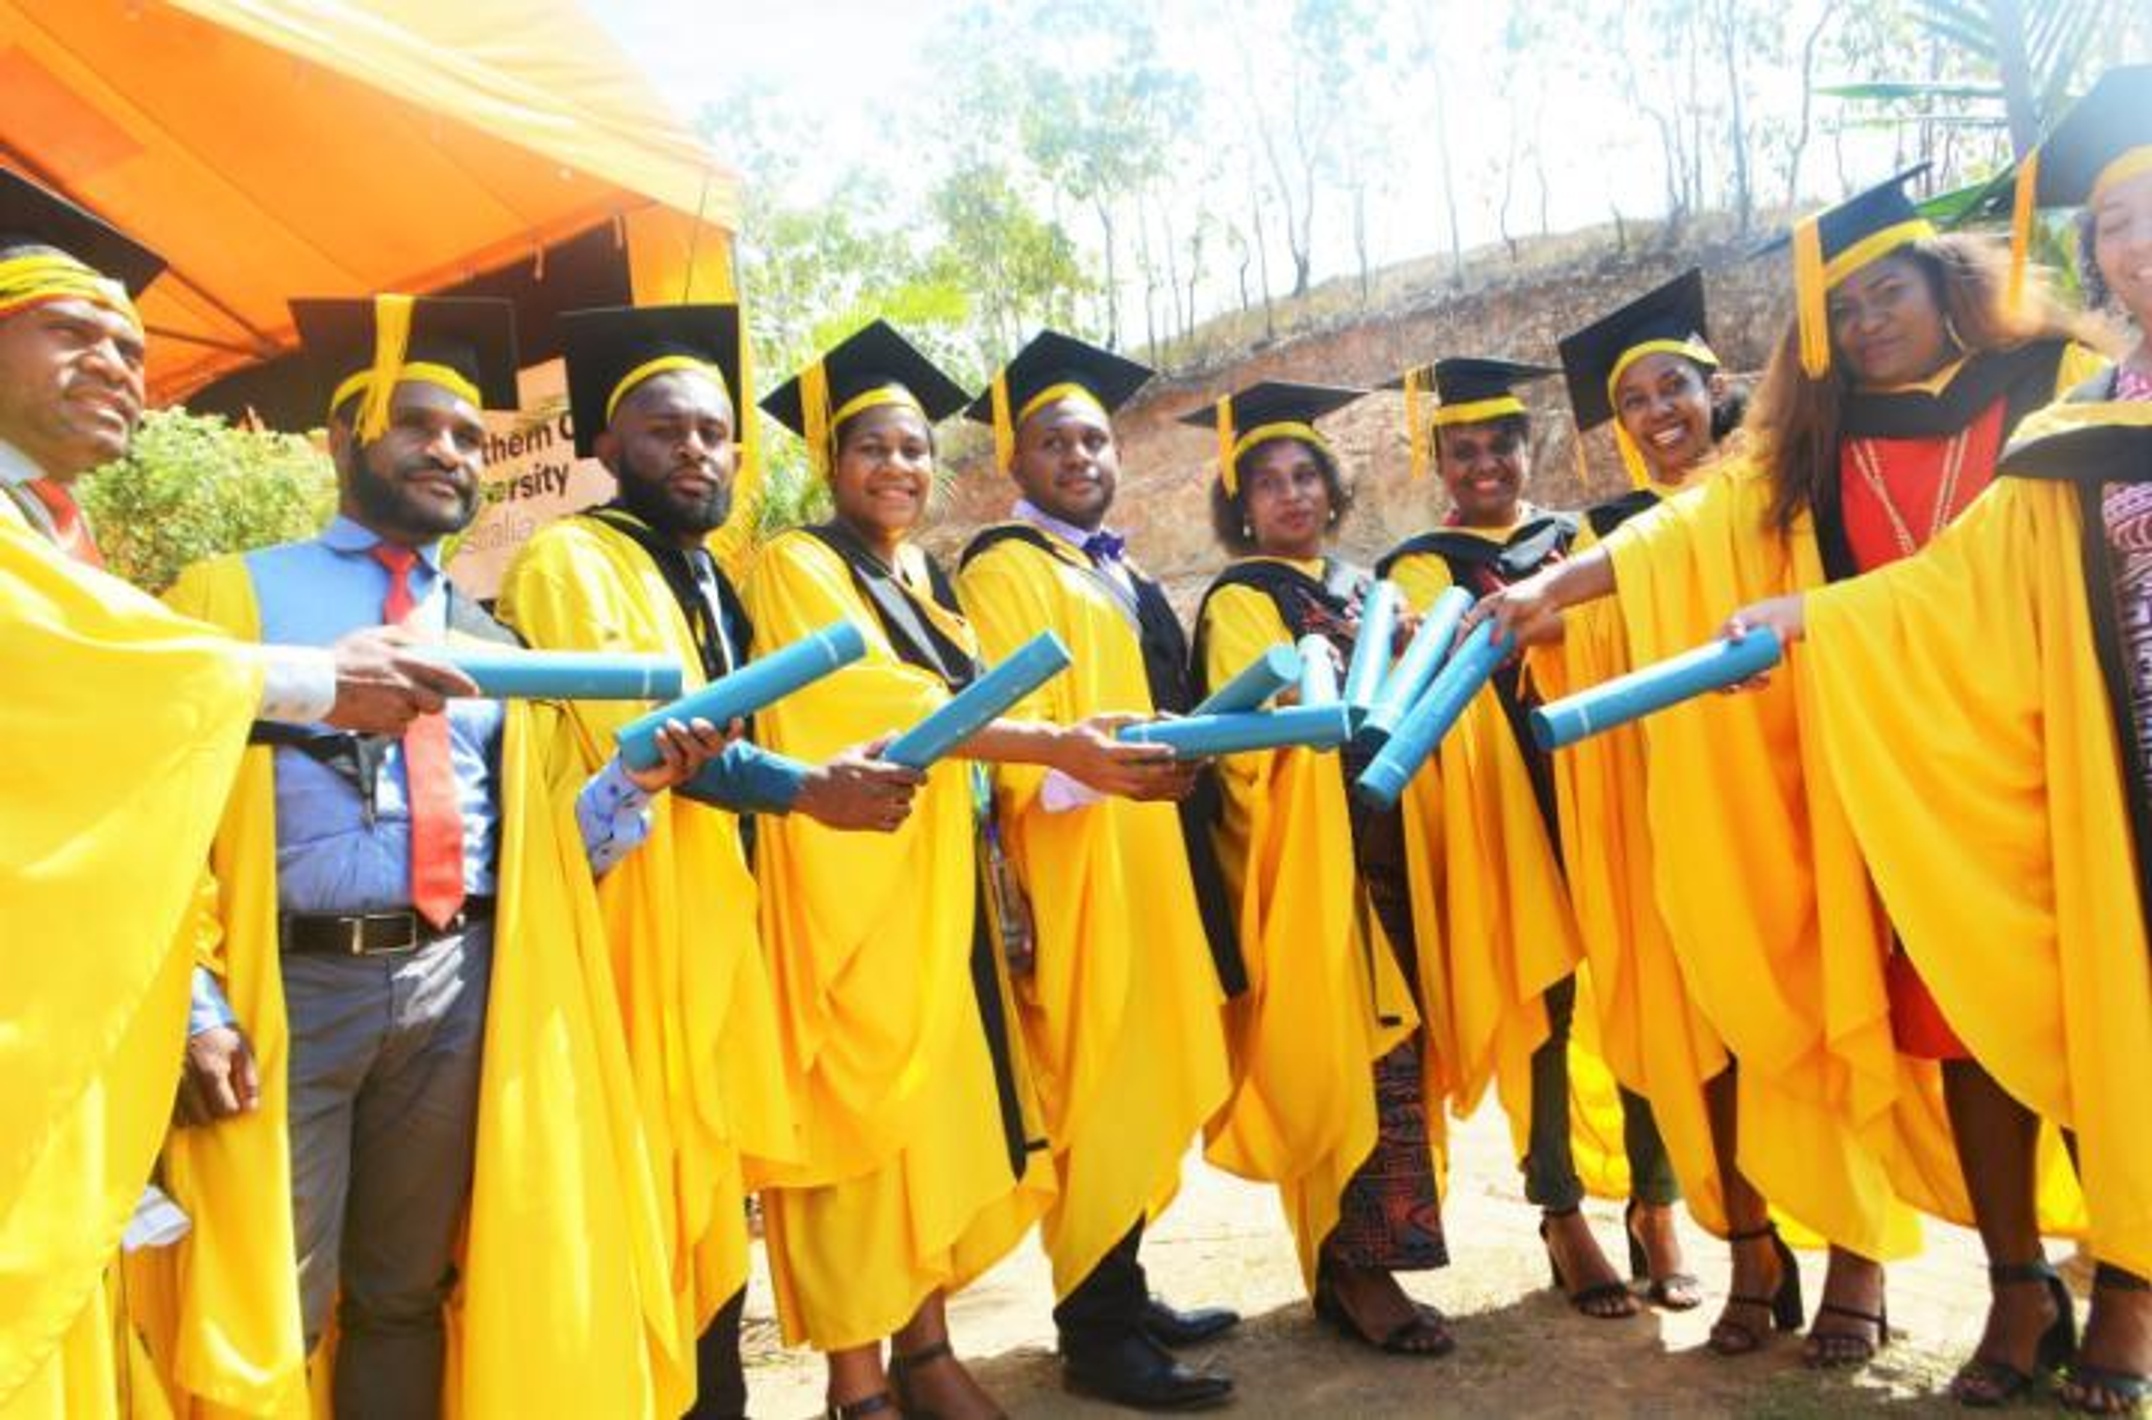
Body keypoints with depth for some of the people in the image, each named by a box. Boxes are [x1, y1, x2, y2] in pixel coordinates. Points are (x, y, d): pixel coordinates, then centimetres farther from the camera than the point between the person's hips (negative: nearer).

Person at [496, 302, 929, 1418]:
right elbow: (630, 732, -20)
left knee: (710, 1186, 14)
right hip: (632, 918, -8)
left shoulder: (714, 582, 19)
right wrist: (806, 789, -21)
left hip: (713, 917, 8)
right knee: (641, 1191, -4)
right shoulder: (570, 561, -7)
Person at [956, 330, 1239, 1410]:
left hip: (1152, 862, 9)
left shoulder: (1127, 581, 21)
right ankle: (1093, 1332, 4)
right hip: (1073, 871, -8)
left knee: (1143, 1085, 12)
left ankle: (1124, 1294, 23)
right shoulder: (1001, 572, -6)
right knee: (1096, 1089, -6)